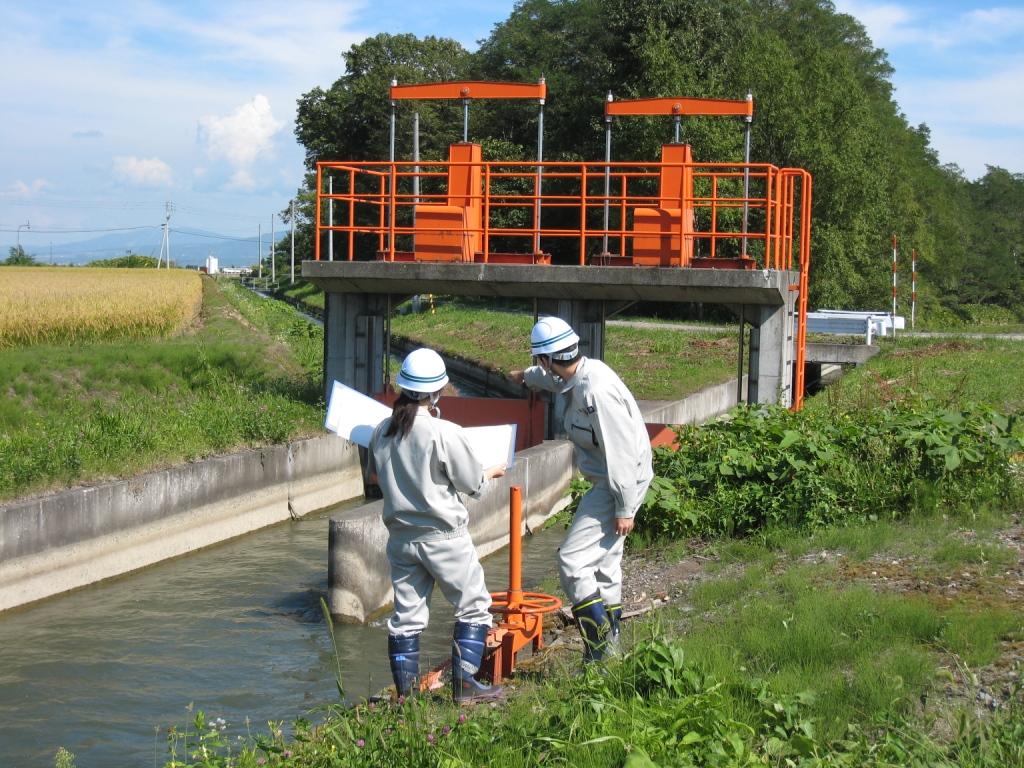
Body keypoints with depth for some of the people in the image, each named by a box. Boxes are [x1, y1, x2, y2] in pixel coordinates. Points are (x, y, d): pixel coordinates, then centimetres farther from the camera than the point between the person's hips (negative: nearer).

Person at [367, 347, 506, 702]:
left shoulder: (382, 431, 1)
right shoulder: (445, 433, -17)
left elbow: (375, 475, 18)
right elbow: (472, 483, -6)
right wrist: (492, 472, 14)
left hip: (401, 536, 6)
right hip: (443, 536, -5)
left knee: (406, 614, 10)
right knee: (474, 606, 9)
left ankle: (406, 692, 12)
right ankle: (464, 683, 3)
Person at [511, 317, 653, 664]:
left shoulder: (596, 391, -26)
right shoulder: (576, 377, 5)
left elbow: (621, 451, -26)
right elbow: (553, 378, 33)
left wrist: (624, 509, -23)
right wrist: (527, 376, 54)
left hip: (621, 482, -10)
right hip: (605, 481, 10)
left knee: (572, 561, -12)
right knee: (604, 563, 18)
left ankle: (599, 653, -7)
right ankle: (609, 644, 28)